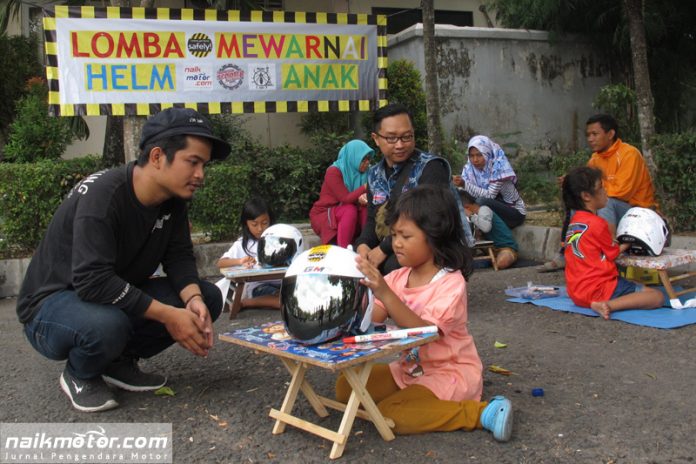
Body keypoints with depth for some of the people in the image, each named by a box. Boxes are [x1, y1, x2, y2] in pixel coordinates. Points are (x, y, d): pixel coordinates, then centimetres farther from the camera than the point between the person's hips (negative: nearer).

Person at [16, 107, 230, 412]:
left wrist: (194, 300, -27)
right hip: (53, 304, -7)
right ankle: (80, 374, -4)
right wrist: (167, 315, -35)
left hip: (119, 297, 7)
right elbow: (93, 281, -36)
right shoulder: (101, 195, -29)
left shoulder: (173, 198, -5)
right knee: (107, 325, -40)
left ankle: (120, 361, 6)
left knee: (207, 298, -8)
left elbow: (179, 257, -6)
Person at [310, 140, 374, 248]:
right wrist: (365, 187, -31)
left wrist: (364, 197, -32)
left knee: (365, 208, -22)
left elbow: (361, 198, -8)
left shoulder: (361, 172, 0)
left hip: (345, 215, 5)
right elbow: (346, 199, -25)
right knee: (350, 210, -32)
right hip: (323, 216, -5)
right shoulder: (334, 171, -18)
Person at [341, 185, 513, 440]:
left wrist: (384, 293, -39)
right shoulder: (397, 278, -1)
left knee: (391, 414, -25)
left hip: (451, 373, -7)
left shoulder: (451, 283, -20)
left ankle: (480, 412, -13)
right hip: (410, 369, 7)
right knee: (346, 386, -2)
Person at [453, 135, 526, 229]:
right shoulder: (469, 167, -5)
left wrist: (465, 185, -38)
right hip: (494, 208, 6)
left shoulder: (499, 166, -21)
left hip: (515, 212, -6)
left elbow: (490, 195, -29)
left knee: (482, 202, -30)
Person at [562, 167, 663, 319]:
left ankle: (604, 304, 3)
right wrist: (628, 244, 18)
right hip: (598, 290, -9)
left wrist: (621, 245, 11)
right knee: (657, 297, -9)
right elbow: (613, 253, 1)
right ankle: (607, 305, -22)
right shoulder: (597, 223, -14)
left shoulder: (574, 221, 10)